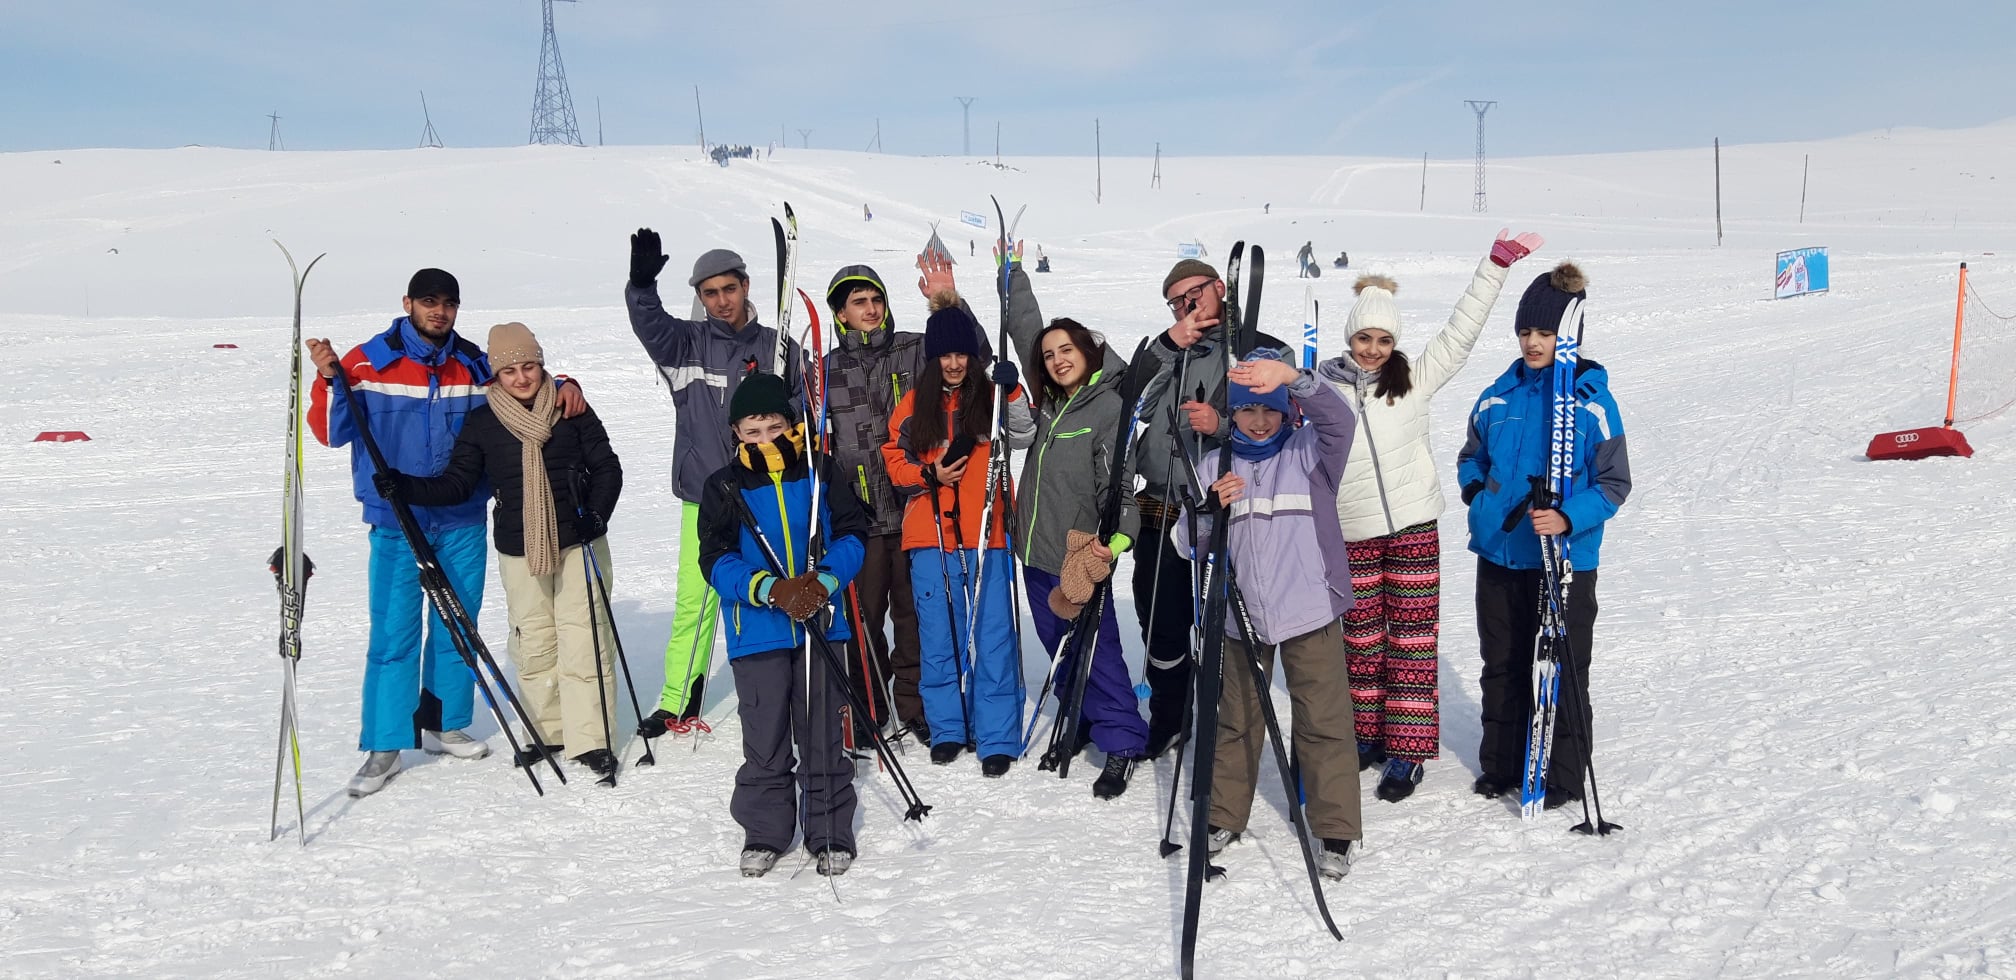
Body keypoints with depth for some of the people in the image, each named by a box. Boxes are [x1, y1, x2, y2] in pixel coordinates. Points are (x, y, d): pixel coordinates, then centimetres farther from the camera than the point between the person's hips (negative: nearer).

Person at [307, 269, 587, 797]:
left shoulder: (475, 367, 4)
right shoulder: (368, 362, -4)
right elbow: (332, 433, -5)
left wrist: (564, 388, -3)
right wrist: (329, 380, -20)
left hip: (462, 521, 3)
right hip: (396, 524, -3)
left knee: (457, 627, 12)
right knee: (393, 633, -4)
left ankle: (443, 725, 29)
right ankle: (383, 747, 5)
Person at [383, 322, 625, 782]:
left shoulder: (571, 410, -2)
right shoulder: (482, 423, 0)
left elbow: (607, 468, 2)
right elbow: (457, 484, 0)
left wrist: (596, 515, -14)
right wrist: (403, 486, -14)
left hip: (578, 543, -2)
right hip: (519, 550, 2)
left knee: (584, 641, -4)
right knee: (533, 644, 8)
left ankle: (589, 739, 3)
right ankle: (548, 731, 23)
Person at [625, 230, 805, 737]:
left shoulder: (778, 348, 6)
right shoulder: (686, 344, 4)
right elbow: (648, 323, -15)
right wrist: (642, 281, -32)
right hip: (703, 498, 0)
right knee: (695, 600, 0)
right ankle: (679, 703, 10)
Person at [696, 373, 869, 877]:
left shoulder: (819, 473, 3)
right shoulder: (724, 486, 0)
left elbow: (851, 535, 2)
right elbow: (716, 561, -5)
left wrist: (825, 581, -17)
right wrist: (772, 590, -20)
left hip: (820, 625, 1)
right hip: (757, 633, 0)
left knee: (824, 736, 6)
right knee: (764, 740, 5)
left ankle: (831, 834, 17)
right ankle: (764, 833, 19)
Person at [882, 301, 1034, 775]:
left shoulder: (990, 395, 4)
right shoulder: (914, 404, 9)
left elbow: (1022, 438, -11)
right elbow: (893, 459, 10)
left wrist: (1012, 393, -26)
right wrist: (928, 475, -8)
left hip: (985, 534, -2)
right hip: (930, 534, 2)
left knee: (993, 636, -3)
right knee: (939, 636, 8)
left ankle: (997, 739, 1)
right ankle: (947, 729, 21)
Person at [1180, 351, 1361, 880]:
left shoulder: (1308, 453, -1)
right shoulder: (1213, 466, 8)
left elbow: (1339, 419, -22)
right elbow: (1189, 542, 5)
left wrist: (1293, 377, -40)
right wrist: (1212, 508, -17)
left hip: (1309, 612, -3)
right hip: (1240, 614, 3)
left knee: (1323, 721, -1)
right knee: (1235, 719, 14)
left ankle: (1336, 832, 8)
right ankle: (1224, 817, 28)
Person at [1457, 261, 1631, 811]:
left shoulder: (1593, 403, -9)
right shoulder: (1498, 397, 5)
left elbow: (1614, 483, -7)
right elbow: (1471, 457, 20)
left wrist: (1569, 518, -23)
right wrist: (1476, 493, -1)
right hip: (1499, 556, 5)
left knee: (1563, 671, 5)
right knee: (1502, 666, 15)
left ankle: (1565, 777, 18)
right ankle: (1501, 764, 29)